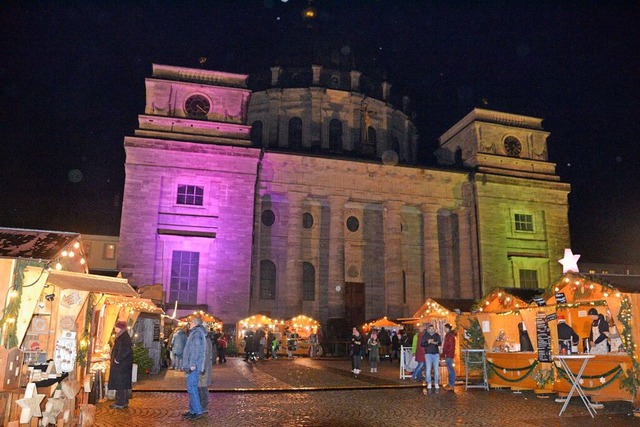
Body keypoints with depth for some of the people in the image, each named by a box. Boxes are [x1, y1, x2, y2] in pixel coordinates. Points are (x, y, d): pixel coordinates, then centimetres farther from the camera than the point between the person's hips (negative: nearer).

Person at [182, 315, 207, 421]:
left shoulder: (197, 332, -12)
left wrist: (192, 364, -22)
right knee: (192, 388, 12)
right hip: (192, 365, 10)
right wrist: (187, 364, 20)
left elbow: (196, 349, -20)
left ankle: (198, 412, -5)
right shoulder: (196, 332, 19)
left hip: (193, 366, -10)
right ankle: (193, 410, 17)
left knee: (192, 388, -8)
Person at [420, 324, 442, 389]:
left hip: (436, 354, 1)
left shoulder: (437, 335, 4)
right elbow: (421, 344, -3)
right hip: (428, 354, -1)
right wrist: (428, 342, -21)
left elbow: (440, 343, -2)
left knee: (436, 369, 2)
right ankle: (429, 383, 4)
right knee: (428, 369, -3)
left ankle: (436, 383, 9)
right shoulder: (425, 335, 1)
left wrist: (435, 343, -23)